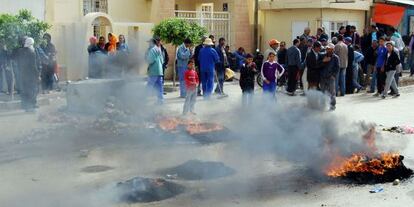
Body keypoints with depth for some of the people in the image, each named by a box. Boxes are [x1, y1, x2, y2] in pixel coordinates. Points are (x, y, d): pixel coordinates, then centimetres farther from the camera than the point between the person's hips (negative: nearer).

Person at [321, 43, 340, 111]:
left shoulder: (335, 57, -2)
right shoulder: (324, 56, 9)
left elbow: (337, 68, -4)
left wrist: (333, 75, -14)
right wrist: (323, 61, -10)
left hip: (330, 77, -4)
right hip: (323, 77, 4)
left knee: (332, 92, 0)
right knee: (323, 91, 10)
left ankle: (333, 105, 8)